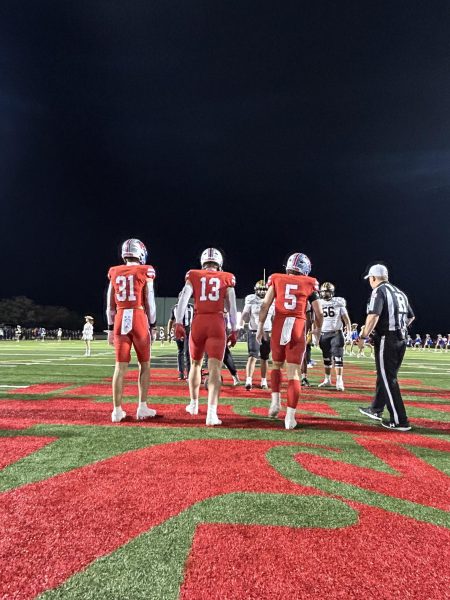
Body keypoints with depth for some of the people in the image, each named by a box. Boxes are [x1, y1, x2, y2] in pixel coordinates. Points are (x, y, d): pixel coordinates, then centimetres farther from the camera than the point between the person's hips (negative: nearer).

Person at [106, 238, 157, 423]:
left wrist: (111, 328, 17)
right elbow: (150, 303, -2)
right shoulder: (145, 272, -1)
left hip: (120, 320, 3)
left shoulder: (114, 273, 10)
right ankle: (142, 408, 12)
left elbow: (110, 305, 11)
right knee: (144, 364, 10)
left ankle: (117, 410, 8)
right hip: (139, 319, -3)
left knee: (120, 367, 6)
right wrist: (152, 326, 7)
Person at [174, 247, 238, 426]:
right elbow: (232, 307, 7)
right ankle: (211, 413, -14)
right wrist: (234, 331, 12)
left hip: (198, 322, 2)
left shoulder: (193, 276, 11)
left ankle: (194, 404, 36)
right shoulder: (226, 279, 10)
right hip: (217, 323, -1)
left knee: (195, 364, 20)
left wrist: (178, 323, -6)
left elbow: (183, 299, -2)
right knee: (214, 368, -4)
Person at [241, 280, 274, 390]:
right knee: (253, 356, -13)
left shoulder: (272, 301, 6)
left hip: (267, 332, 3)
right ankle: (248, 380, -17)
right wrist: (241, 326, -17)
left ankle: (264, 381, 21)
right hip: (254, 332, -3)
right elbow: (244, 315, -1)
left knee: (265, 358, 10)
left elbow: (274, 318, 12)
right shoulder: (251, 300, -2)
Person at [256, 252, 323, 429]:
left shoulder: (276, 279, 9)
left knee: (276, 365, 23)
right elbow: (319, 312, 9)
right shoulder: (309, 283, 8)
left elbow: (265, 305, 1)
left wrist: (260, 326, 7)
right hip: (298, 328, -1)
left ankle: (275, 401, 12)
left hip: (278, 326, 1)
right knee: (294, 373, 2)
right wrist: (317, 329, 25)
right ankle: (290, 416, 1)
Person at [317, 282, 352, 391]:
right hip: (324, 334, 3)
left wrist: (350, 333, -7)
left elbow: (346, 318, 0)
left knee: (338, 357, -8)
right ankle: (327, 380, 23)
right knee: (326, 358, 12)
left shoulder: (338, 302, -3)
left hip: (336, 334, -3)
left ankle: (339, 381, -5)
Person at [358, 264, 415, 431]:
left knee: (388, 380, -2)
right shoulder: (399, 292, 16)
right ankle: (376, 410, 31)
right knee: (384, 375, 18)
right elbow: (410, 317, 23)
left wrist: (363, 337, -16)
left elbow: (373, 316, -23)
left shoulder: (379, 291, -9)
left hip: (386, 340, -8)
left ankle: (400, 421, 2)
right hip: (401, 339, 8)